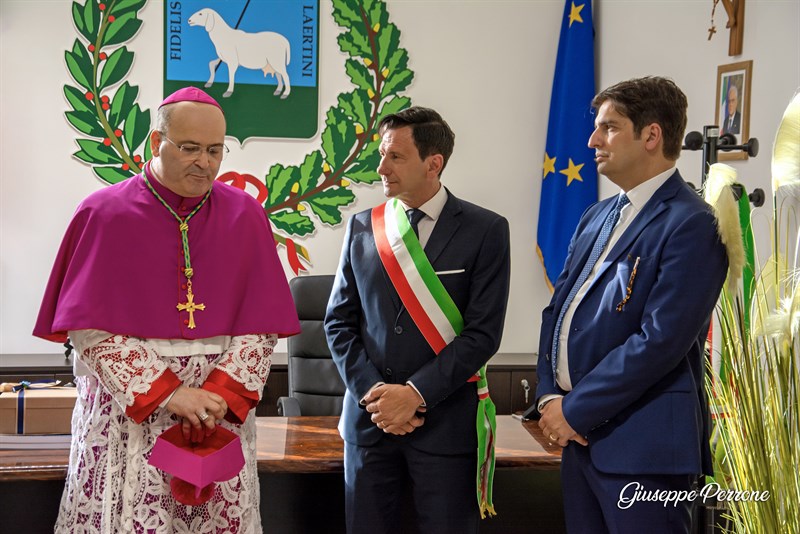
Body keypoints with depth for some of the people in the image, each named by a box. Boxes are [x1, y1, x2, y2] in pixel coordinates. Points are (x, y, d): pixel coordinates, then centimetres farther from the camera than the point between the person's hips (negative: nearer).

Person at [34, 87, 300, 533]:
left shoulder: (245, 216, 4)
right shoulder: (105, 215, -2)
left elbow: (261, 326, 2)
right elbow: (89, 329, -6)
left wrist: (221, 395, -12)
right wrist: (164, 394, -13)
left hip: (223, 409, 2)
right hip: (127, 409, -2)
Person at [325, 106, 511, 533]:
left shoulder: (485, 231, -4)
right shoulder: (361, 228, 7)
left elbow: (483, 332, -9)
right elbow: (339, 322, 7)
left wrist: (415, 393, -14)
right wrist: (374, 395, -7)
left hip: (445, 422, -3)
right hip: (368, 416, 3)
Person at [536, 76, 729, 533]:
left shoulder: (690, 225, -14)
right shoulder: (599, 217, 14)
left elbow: (660, 340, -20)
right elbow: (558, 308, 14)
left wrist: (575, 409, -15)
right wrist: (550, 395, -1)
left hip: (641, 443, -8)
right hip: (580, 433, 8)